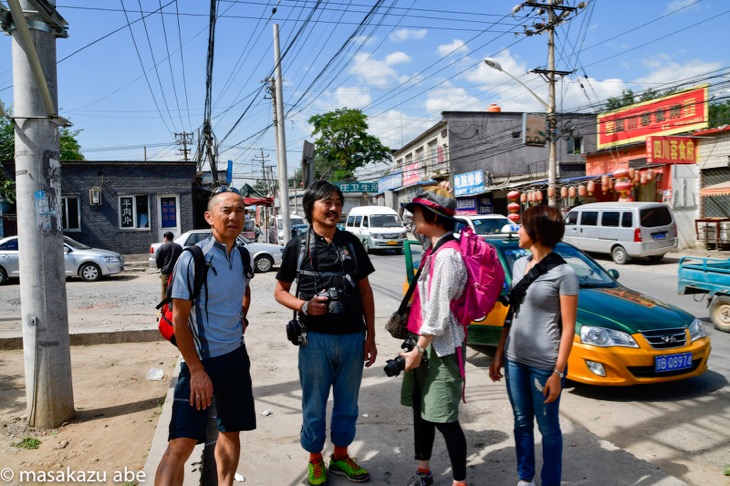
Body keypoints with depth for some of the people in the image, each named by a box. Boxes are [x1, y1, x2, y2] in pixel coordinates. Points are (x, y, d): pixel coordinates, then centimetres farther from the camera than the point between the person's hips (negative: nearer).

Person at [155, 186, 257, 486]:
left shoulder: (243, 257, 3)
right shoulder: (192, 259, -15)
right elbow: (179, 319, -15)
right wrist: (197, 371, -18)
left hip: (236, 358, 6)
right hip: (201, 360, -6)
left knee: (231, 433, 16)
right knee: (181, 443, -9)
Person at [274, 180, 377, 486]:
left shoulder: (351, 243, 6)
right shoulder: (297, 246, 0)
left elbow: (365, 291, 8)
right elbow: (280, 291, 5)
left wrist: (370, 337, 4)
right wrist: (304, 306, -15)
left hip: (352, 337, 2)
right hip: (315, 338, -2)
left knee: (347, 403, 15)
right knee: (314, 404, 10)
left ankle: (340, 455, 34)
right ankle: (315, 459, 31)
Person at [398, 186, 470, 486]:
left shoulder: (447, 255, -19)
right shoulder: (434, 251, 11)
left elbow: (438, 313, -21)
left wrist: (418, 351, -16)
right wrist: (417, 347, 17)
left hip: (440, 348, -10)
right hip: (425, 343, 10)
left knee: (443, 418, -2)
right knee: (421, 410, 18)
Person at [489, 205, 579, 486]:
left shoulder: (563, 273, -12)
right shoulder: (519, 265, 7)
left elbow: (568, 328, -11)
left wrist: (558, 372, -14)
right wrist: (499, 354, 12)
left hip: (544, 364, -6)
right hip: (515, 359, 6)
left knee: (548, 428, 9)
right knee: (522, 422, 18)